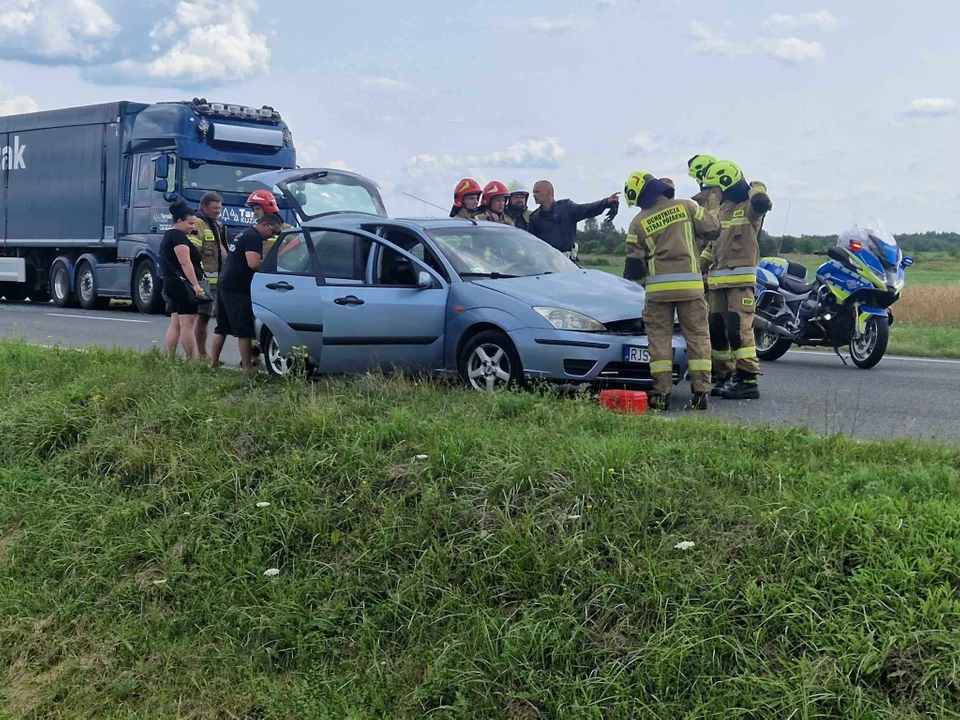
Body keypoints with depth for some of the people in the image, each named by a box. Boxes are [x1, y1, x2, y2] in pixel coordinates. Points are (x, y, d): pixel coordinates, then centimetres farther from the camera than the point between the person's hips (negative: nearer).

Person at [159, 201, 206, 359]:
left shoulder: (168, 236, 21)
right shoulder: (178, 237, -12)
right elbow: (185, 262, -20)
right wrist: (196, 285, -24)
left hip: (172, 285, 11)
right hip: (183, 284, -11)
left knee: (175, 324, 10)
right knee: (187, 323, -12)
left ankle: (170, 358, 11)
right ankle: (192, 359, -14)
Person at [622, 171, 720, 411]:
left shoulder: (639, 223, 2)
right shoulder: (686, 207, 3)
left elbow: (634, 264, 4)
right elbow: (713, 229, 8)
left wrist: (630, 278, 25)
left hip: (658, 287, -1)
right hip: (690, 284, 1)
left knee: (660, 338, 5)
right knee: (697, 337, 6)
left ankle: (661, 393, 1)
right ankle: (701, 391, 2)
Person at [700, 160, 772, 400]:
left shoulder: (748, 207, -5)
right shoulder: (719, 209, 21)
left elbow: (761, 203, -30)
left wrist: (756, 188, -10)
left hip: (741, 278, -9)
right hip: (718, 280, 9)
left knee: (739, 329, -16)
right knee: (716, 330, 9)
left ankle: (748, 380, -14)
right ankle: (726, 378, 19)